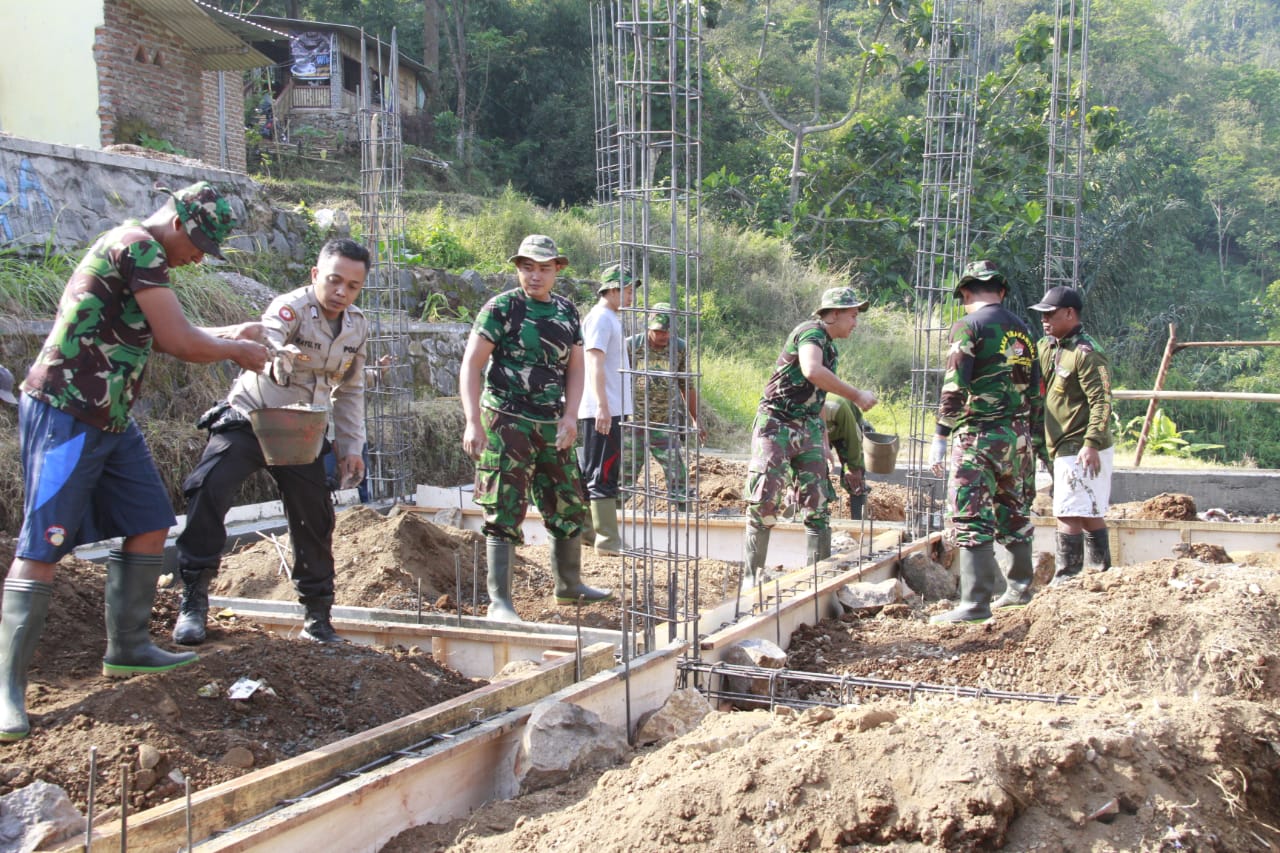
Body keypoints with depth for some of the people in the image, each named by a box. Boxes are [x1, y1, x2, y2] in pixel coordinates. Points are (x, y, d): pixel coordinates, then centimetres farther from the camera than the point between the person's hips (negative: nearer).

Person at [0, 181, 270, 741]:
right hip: (64, 415, -10)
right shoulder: (137, 246, -15)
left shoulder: (143, 255, 16)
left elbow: (164, 338, 27)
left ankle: (127, 648, 21)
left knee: (150, 524, 11)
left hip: (110, 418, 10)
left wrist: (232, 334, 16)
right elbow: (182, 343, -20)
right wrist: (238, 352, -3)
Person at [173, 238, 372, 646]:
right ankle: (194, 600, -16)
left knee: (315, 519, 3)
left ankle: (318, 616, 19)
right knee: (209, 489, -26)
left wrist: (351, 447, 5)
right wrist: (280, 355, -66)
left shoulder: (357, 326, 0)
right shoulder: (290, 308, -19)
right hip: (250, 418, -5)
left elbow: (350, 391, 11)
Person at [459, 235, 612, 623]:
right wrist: (473, 422, -18)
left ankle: (569, 585, 31)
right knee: (505, 514, -7)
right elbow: (471, 365, -10)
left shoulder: (567, 312, 11)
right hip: (507, 424, -6)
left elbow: (575, 368, 13)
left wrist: (570, 416, -2)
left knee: (569, 509, 14)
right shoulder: (501, 308, -7)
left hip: (553, 427, 6)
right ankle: (500, 601, -3)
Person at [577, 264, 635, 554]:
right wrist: (602, 406, -27)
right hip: (602, 410, -10)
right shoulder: (600, 318, -11)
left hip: (610, 409, 10)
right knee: (603, 475, -8)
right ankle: (608, 540, -6)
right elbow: (594, 363, -20)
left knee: (592, 473, 14)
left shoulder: (611, 319, 20)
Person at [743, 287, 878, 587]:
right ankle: (752, 576, 0)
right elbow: (812, 371, -36)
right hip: (776, 426, -8)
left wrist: (823, 443, 24)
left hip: (807, 431, 9)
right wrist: (856, 396, -29)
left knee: (817, 506, 4)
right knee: (764, 503, -7)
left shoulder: (829, 347, 15)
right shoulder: (811, 332, -13)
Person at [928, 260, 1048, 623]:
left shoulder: (969, 325, -6)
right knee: (1015, 512, 19)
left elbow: (955, 386, -14)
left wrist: (940, 436, -11)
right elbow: (1036, 392, 17)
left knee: (972, 518, -7)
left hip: (979, 435, -7)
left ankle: (975, 603, -11)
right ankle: (1020, 588, 32)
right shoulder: (1022, 330, 15)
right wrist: (1036, 442, 22)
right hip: (1019, 437, 7)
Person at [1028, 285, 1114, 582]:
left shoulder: (1086, 354, -15)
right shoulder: (1045, 348, 13)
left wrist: (1092, 443, -29)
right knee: (1090, 513, 17)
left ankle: (1067, 578, -7)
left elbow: (1101, 402, -22)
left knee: (1069, 514, -10)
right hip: (1064, 448, 10)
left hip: (1081, 450, -10)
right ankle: (1102, 571, 27)